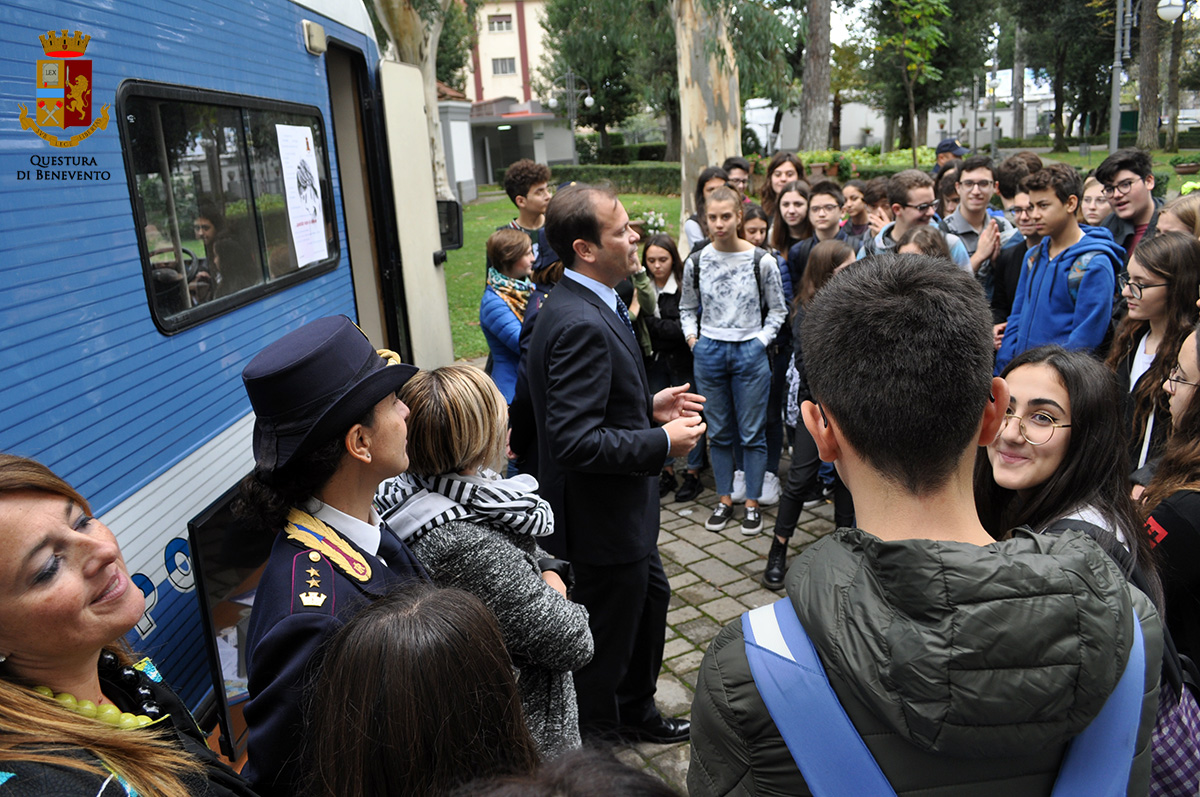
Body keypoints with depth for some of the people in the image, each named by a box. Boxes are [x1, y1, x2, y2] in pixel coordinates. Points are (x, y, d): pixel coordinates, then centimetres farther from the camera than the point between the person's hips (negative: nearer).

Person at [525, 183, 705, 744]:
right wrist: (663, 441, -23)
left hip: (620, 508, 11)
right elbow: (577, 441, -33)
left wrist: (649, 406, 6)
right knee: (606, 640, 10)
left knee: (650, 595, 27)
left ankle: (636, 713, 49)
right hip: (601, 518, -11)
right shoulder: (581, 324, -29)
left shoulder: (586, 306, 5)